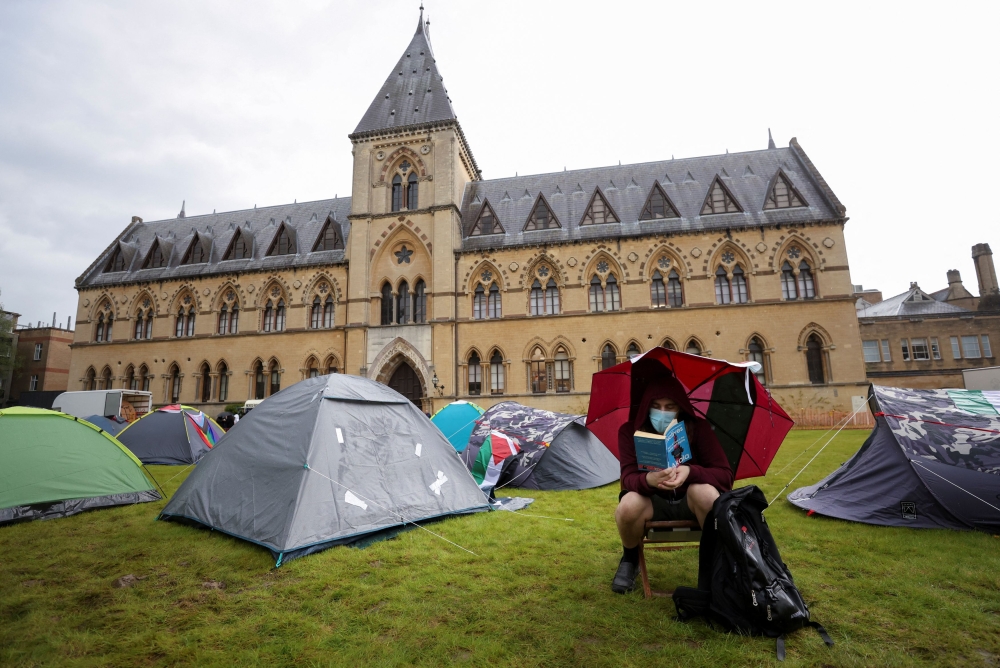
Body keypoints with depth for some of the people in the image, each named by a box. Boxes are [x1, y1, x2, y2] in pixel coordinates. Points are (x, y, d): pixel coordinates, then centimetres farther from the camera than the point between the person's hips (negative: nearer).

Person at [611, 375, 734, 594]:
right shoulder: (630, 431, -13)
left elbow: (725, 475, -16)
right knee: (628, 505, -33)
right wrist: (648, 480, -44)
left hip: (690, 501, 0)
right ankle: (630, 559, 1)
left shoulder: (698, 428, -12)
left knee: (704, 490, -35)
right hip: (653, 502, 0)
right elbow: (628, 478, -18)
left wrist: (690, 472, -38)